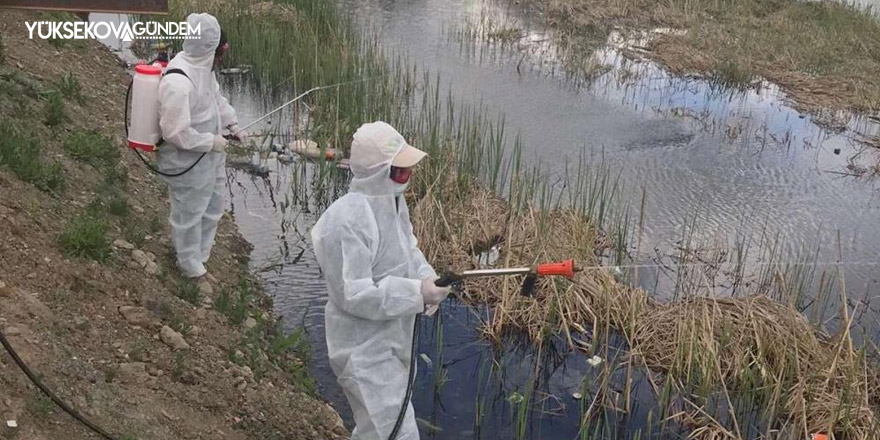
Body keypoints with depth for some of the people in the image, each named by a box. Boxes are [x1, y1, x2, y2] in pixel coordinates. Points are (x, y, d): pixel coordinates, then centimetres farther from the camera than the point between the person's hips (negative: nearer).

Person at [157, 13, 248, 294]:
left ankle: (196, 260, 44)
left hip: (209, 159, 9)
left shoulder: (202, 66, -4)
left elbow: (216, 98, 15)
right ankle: (193, 270, 33)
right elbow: (176, 133, -30)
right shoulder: (178, 83, -33)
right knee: (189, 218, 12)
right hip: (188, 165, -9)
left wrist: (232, 124, 4)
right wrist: (211, 142, -20)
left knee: (212, 211, 24)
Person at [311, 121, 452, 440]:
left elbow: (408, 251, 13)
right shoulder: (346, 222, -30)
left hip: (390, 342, 10)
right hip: (366, 352, -10)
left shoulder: (392, 200, 1)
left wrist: (428, 279, -7)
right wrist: (416, 293, -29)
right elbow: (354, 295, -29)